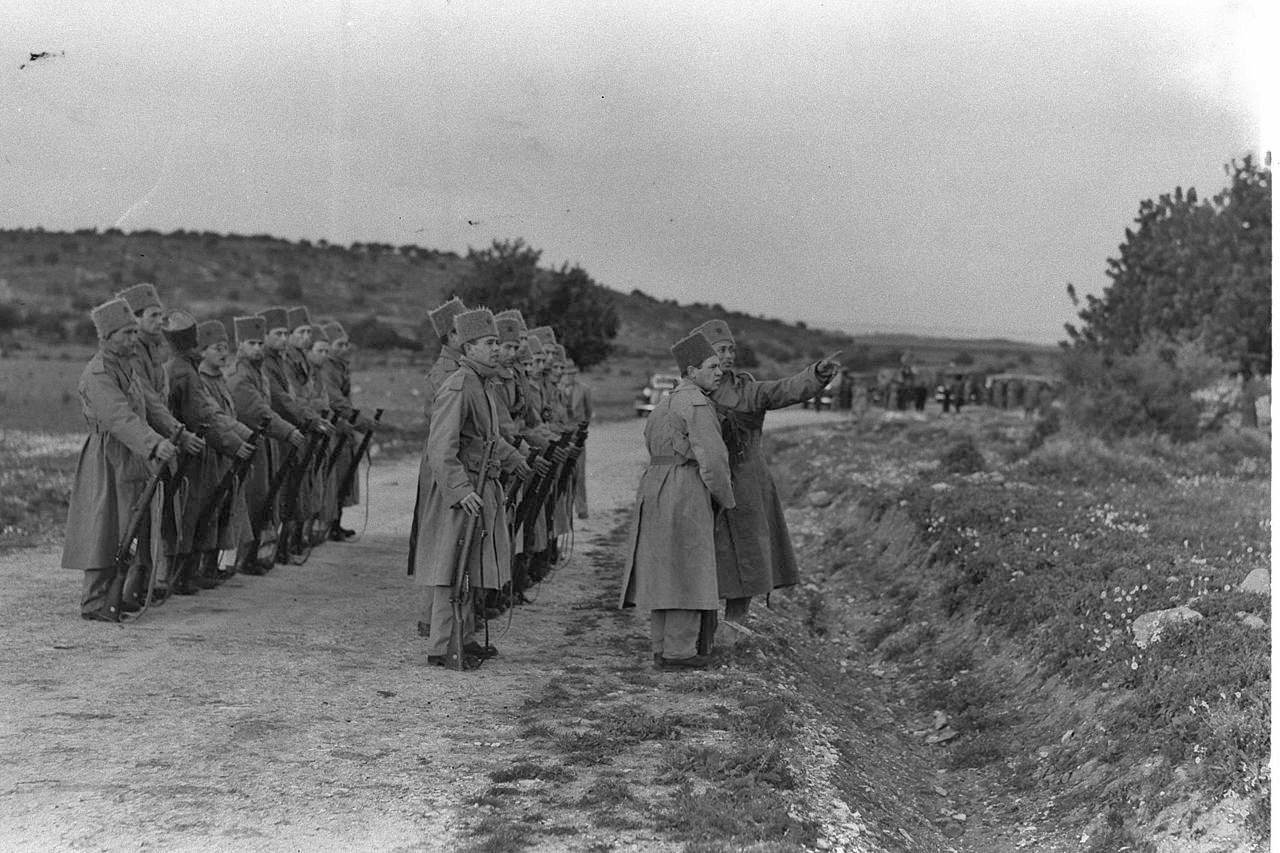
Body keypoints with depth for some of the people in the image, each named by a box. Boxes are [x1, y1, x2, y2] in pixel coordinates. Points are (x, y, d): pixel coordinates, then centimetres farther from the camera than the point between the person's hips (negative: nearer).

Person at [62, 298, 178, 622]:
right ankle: (95, 603, -1)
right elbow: (120, 417, -28)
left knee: (128, 531, 11)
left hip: (132, 461, 9)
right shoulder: (97, 374, -16)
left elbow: (149, 407, 17)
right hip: (108, 460, -9)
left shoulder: (125, 366, 15)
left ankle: (114, 598, 18)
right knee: (106, 532, -7)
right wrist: (155, 444, -39)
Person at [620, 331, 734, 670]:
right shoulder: (697, 404, -11)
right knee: (687, 571, -3)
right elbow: (711, 458, -18)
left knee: (662, 570, 12)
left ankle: (661, 646, 17)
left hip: (654, 490, 9)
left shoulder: (663, 405, 18)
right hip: (686, 493, -9)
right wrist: (725, 499, -3)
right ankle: (678, 651, 0)